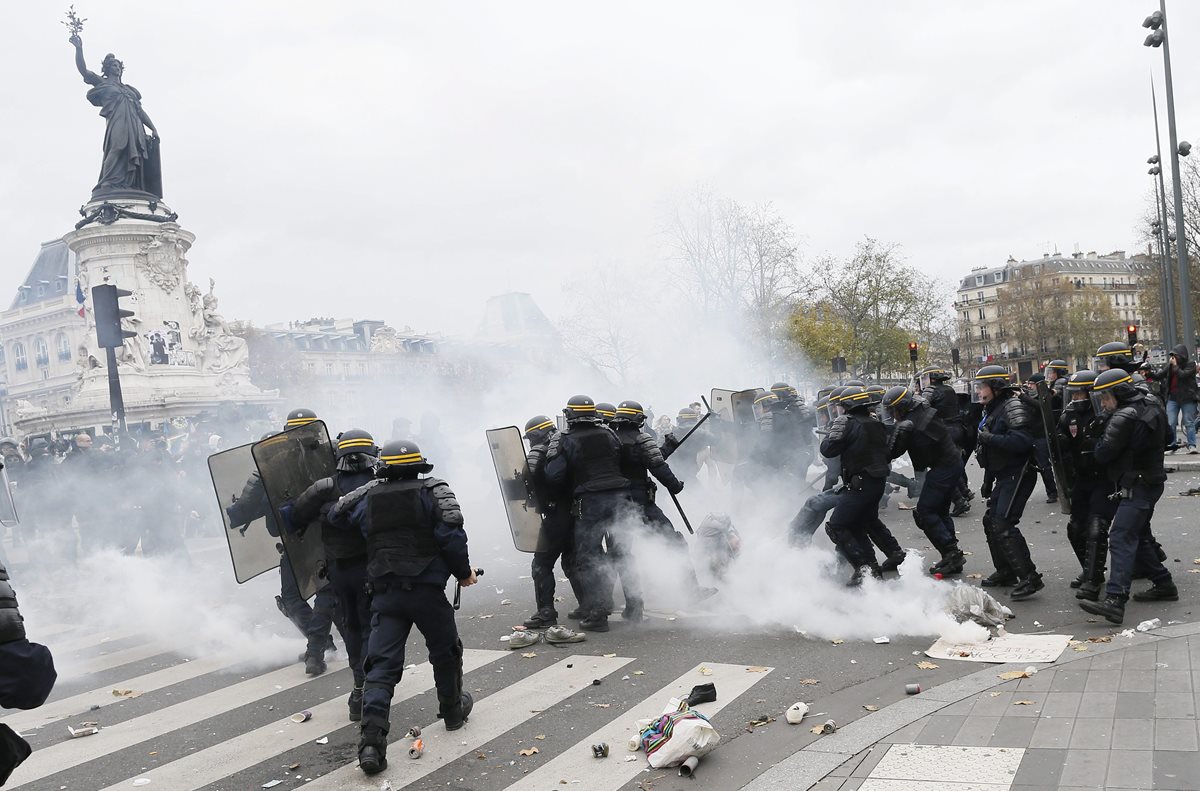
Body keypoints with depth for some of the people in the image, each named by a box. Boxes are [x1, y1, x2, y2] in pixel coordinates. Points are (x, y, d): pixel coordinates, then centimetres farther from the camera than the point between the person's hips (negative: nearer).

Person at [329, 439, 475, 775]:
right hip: (427, 590, -2)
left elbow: (334, 515, 23)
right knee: (445, 652, 21)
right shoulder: (434, 492, -2)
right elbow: (451, 536, -11)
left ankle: (371, 741, -11)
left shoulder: (367, 498, 8)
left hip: (385, 594, 2)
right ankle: (453, 710, 38)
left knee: (381, 665, 1)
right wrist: (464, 573, 2)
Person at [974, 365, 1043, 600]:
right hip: (1004, 476, 10)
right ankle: (1005, 572, 26)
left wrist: (990, 438, -25)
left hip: (1018, 473, -10)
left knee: (1003, 524, -18)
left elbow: (1022, 441, -28)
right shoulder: (992, 410, 18)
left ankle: (1029, 578, -15)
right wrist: (987, 481, 25)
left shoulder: (1013, 406, -14)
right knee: (991, 521, 14)